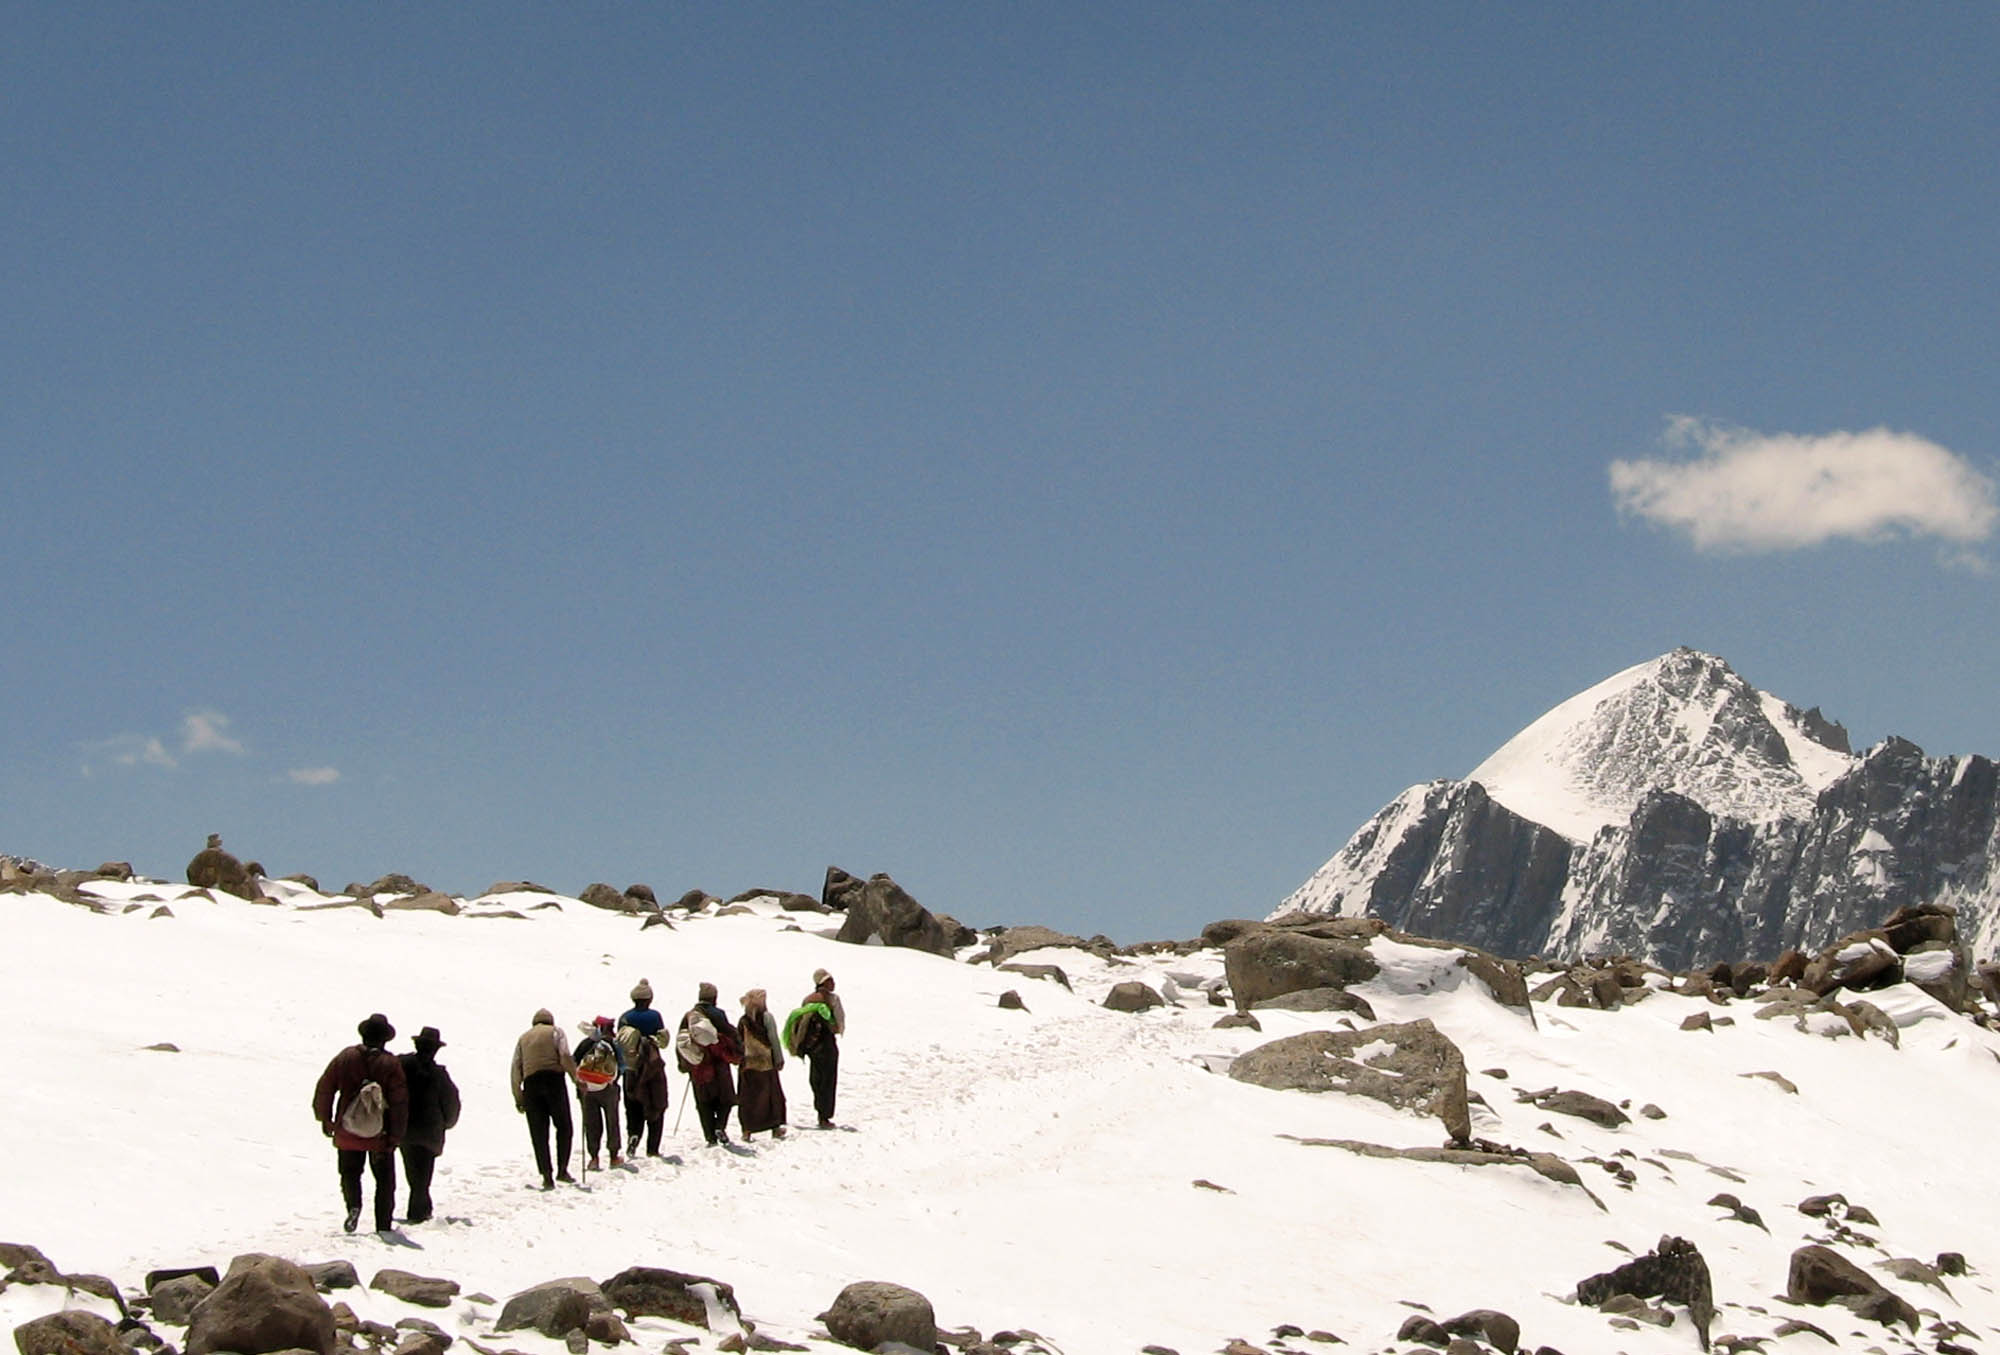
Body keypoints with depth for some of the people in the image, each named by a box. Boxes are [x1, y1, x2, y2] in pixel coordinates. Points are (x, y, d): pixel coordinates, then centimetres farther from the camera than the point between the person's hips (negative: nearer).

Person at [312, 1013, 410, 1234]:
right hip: (380, 1135, -1)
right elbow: (400, 1102, -11)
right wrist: (395, 1136, -6)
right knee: (384, 1181, 13)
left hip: (347, 1133, 1)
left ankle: (353, 1205, -10)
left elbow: (324, 1089, 2)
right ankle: (384, 1226, 11)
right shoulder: (390, 1064, -9)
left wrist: (325, 1119, 13)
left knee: (350, 1172, 18)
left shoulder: (345, 1057, -2)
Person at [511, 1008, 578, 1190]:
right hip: (554, 1079, -3)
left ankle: (547, 1176, -5)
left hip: (531, 1084, 3)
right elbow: (565, 1057, -5)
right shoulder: (555, 1031, 11)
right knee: (564, 1127, 10)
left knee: (539, 1133, 3)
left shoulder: (524, 1037, 21)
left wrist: (518, 1097, 14)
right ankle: (562, 1169, 1)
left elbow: (516, 1069, 14)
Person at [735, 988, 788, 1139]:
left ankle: (747, 1129, 2)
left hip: (747, 1064, 2)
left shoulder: (743, 1021, 2)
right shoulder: (767, 1018, -8)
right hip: (766, 1063, -2)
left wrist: (740, 1059, 13)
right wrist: (779, 1059, 0)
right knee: (772, 1094, 9)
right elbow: (774, 1039, -8)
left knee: (747, 1097, 6)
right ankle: (775, 1128, 12)